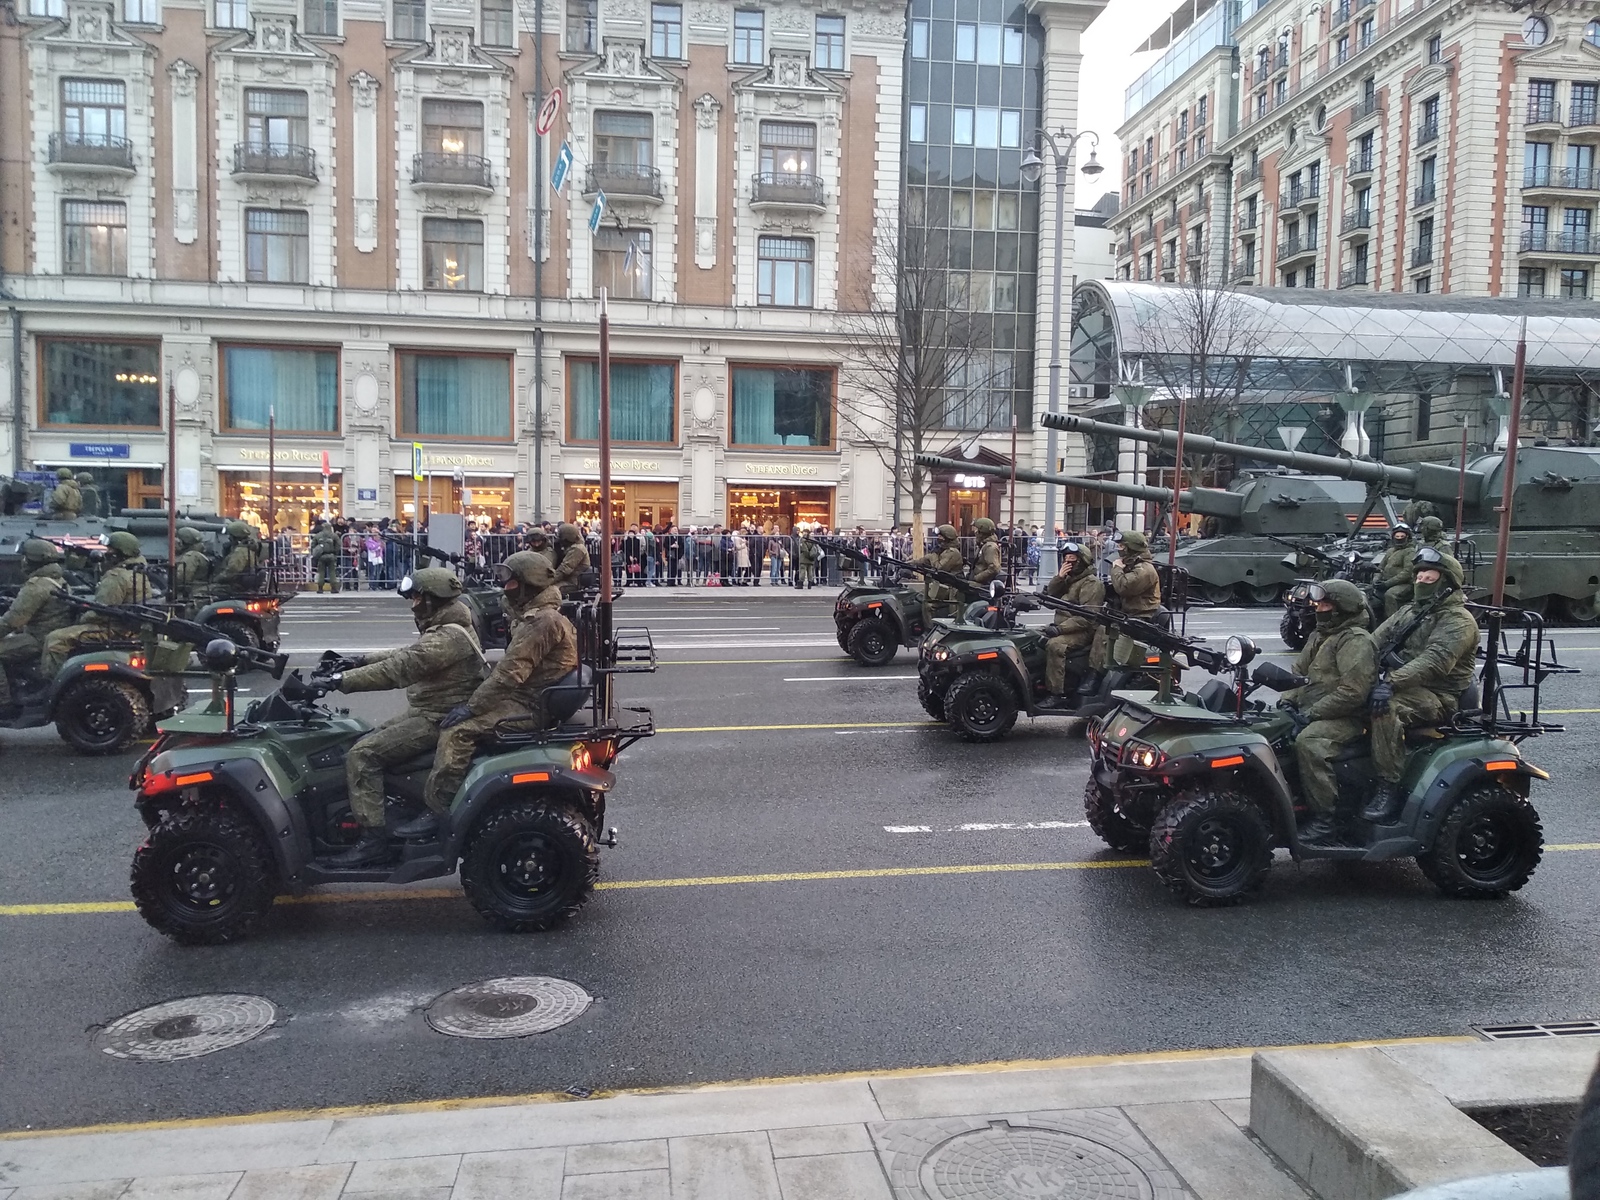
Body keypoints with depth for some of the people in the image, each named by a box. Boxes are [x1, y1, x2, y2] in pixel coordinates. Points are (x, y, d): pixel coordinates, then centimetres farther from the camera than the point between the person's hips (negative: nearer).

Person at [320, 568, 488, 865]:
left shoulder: (447, 638, -22)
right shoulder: (448, 628, 13)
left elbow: (399, 669, -27)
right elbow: (404, 655, 20)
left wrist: (345, 680, -25)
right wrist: (359, 662, 13)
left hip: (436, 720, -11)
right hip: (426, 710, 11)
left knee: (362, 756, -15)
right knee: (370, 740, 18)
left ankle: (373, 837, -12)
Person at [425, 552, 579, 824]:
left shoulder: (543, 620, -18)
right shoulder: (532, 615, 18)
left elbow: (511, 671, -23)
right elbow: (508, 666, 20)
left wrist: (471, 706, -20)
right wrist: (473, 698, 11)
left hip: (528, 706, -11)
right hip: (523, 697, 11)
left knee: (457, 731, -23)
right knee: (450, 716, 14)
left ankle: (438, 808, -22)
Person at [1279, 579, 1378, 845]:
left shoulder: (1357, 641, -12)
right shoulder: (1320, 635, 19)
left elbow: (1352, 692, -22)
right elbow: (1299, 671, 23)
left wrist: (1312, 714, -21)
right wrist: (1288, 700, 5)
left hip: (1345, 718, -10)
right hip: (1308, 710, 10)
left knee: (1308, 741, -36)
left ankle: (1323, 820, -31)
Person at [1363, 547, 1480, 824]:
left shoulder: (1458, 620, -8)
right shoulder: (1410, 612, 20)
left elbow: (1435, 661, -25)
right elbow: (1376, 641, 11)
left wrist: (1391, 683, -37)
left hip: (1438, 696, -8)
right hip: (1405, 687, 8)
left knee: (1386, 708, -35)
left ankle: (1389, 790, -33)